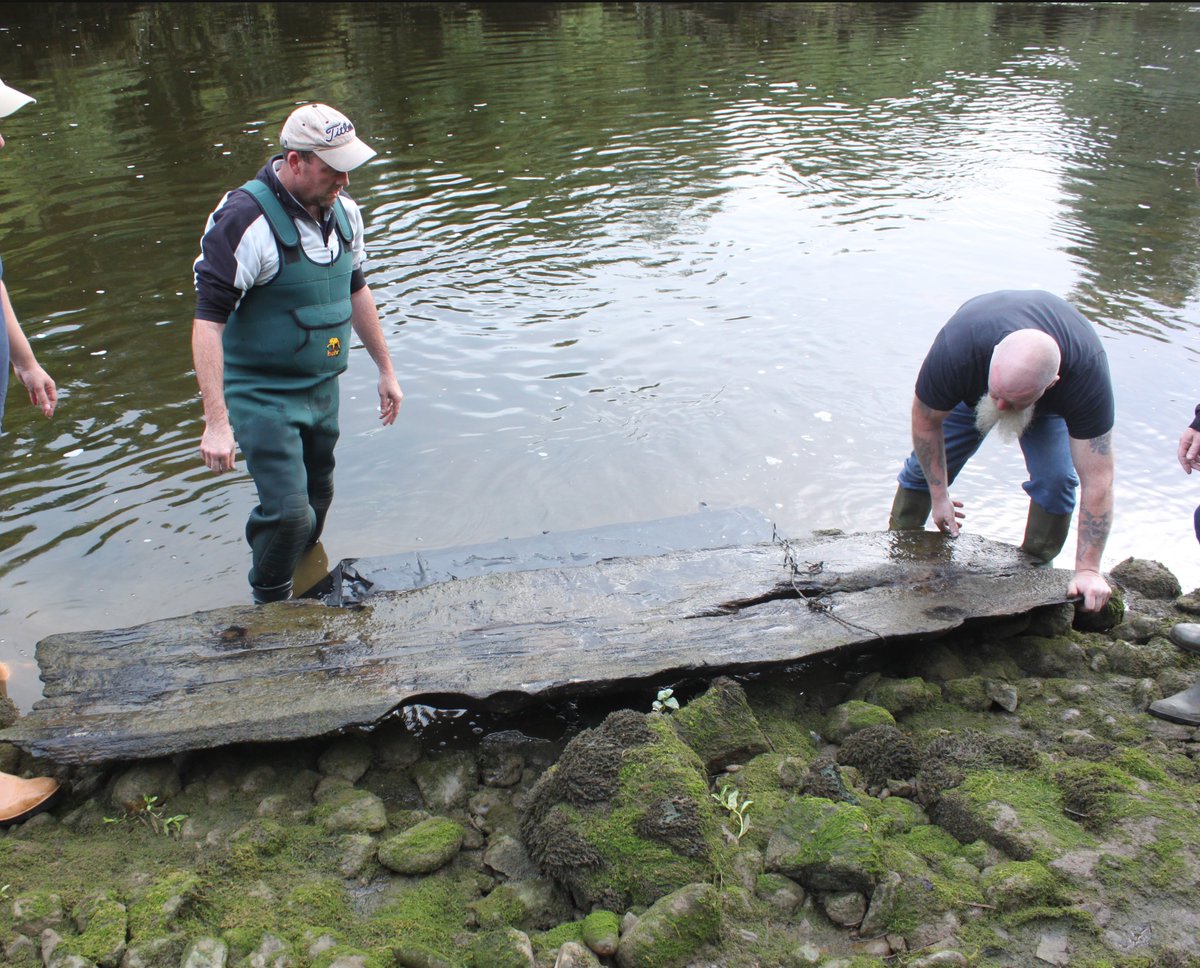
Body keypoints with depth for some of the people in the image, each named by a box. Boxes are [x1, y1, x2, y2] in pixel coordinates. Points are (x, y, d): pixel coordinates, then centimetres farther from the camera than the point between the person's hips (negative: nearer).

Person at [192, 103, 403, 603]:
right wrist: (216, 423, -29)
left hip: (323, 388, 7)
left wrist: (386, 369, 21)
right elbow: (207, 322, -23)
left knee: (317, 500, 17)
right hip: (262, 395, -7)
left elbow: (356, 291, 18)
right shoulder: (244, 220, -22)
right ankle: (270, 610, 15)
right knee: (288, 513, -11)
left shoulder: (343, 211, 2)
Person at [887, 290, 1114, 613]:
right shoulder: (955, 349, -45)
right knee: (924, 466, 0)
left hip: (1050, 405, 0)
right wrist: (939, 495, -17)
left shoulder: (1087, 373, -43)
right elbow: (926, 420, -24)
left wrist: (1088, 569, -34)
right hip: (970, 383, 0)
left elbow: (1097, 481, -36)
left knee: (1056, 480, -18)